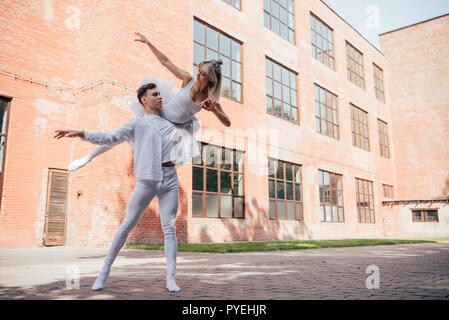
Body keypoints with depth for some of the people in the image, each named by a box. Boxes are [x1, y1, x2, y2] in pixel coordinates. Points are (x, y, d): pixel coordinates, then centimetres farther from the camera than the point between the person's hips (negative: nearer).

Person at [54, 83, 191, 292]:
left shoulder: (170, 120, 21)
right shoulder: (137, 123, 9)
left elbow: (191, 125, 35)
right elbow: (110, 138, 1)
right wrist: (81, 133, -9)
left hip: (170, 180, 3)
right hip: (147, 180, -2)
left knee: (169, 229, -3)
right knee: (127, 225, 0)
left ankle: (170, 279, 0)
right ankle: (105, 270, 13)